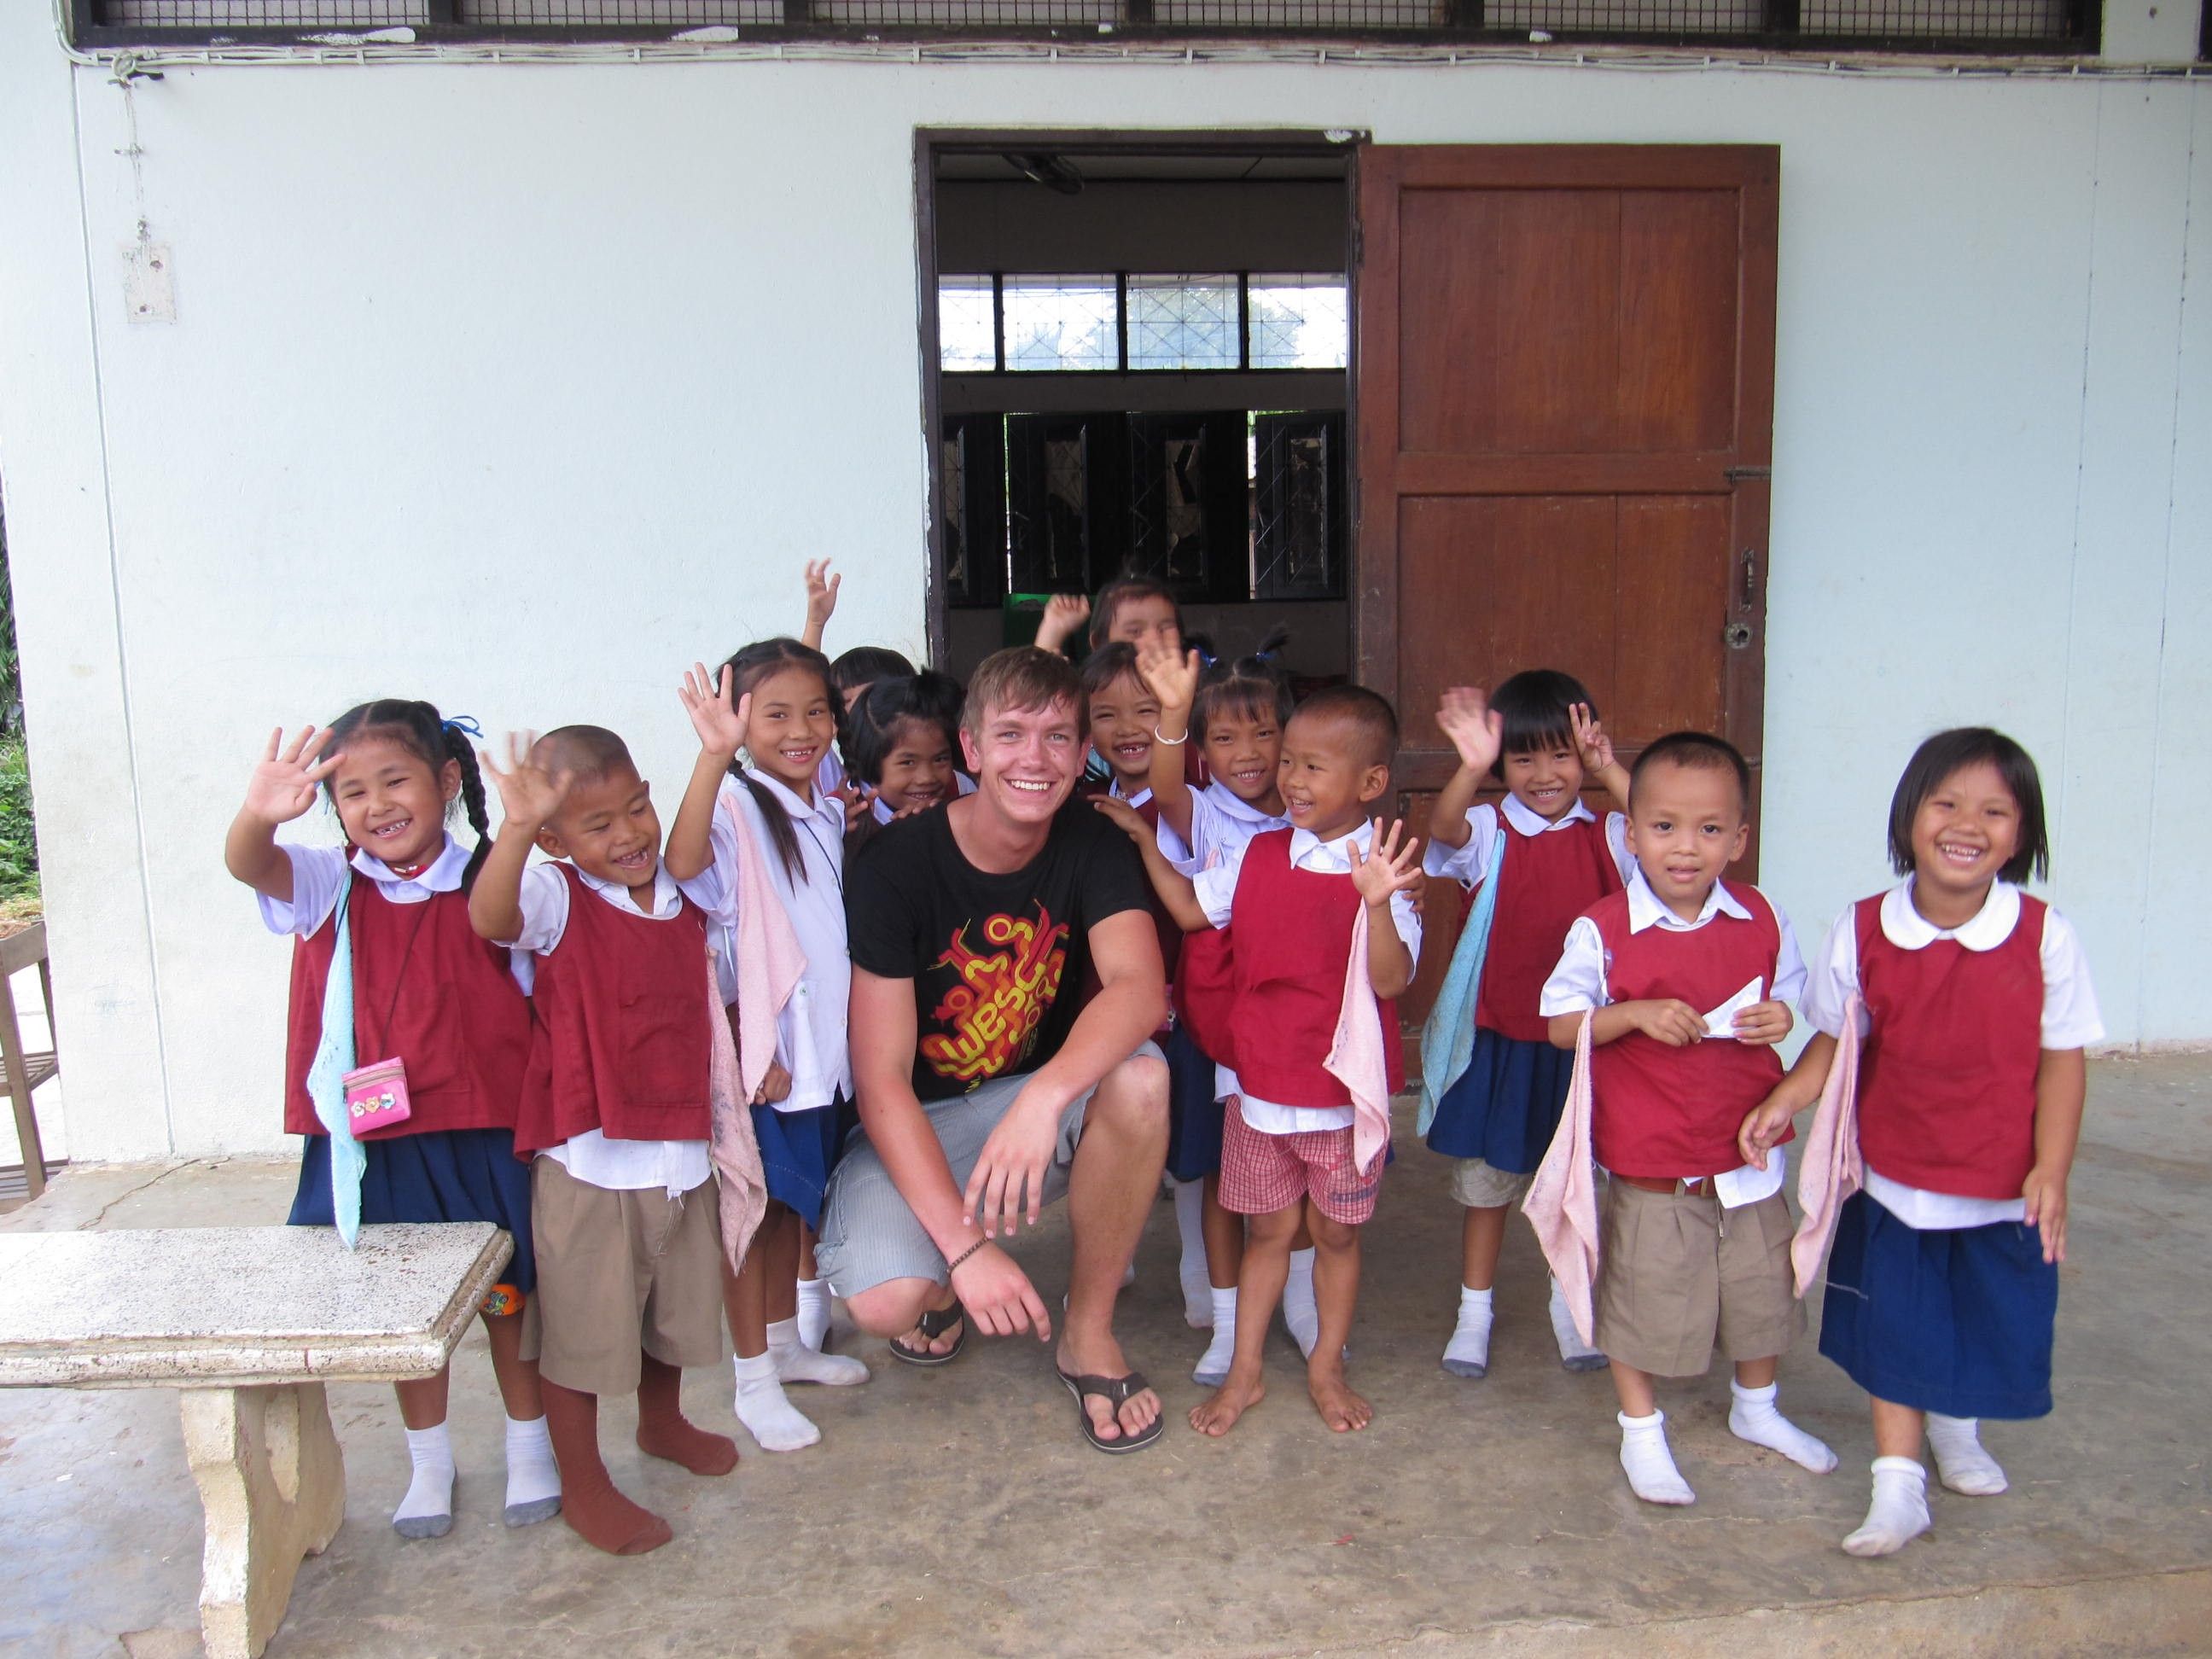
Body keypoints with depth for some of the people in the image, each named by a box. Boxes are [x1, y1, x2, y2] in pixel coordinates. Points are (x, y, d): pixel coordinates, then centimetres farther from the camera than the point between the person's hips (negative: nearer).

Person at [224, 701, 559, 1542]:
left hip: (481, 1134, -1)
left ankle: (529, 1444, 36)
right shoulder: (327, 887, -4)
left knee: (509, 1292, 14)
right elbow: (248, 865, -25)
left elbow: (543, 1005, -5)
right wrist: (259, 814, -46)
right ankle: (429, 1462, 37)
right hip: (370, 1144, 2)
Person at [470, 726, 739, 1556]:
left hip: (680, 1150, 6)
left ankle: (662, 1423, 51)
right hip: (587, 1160, -6)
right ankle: (583, 1487, 26)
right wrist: (517, 829, -49)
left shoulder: (688, 891, 4)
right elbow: (491, 918, -35)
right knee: (583, 1330, 6)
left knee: (676, 1307, 25)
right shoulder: (555, 899, -13)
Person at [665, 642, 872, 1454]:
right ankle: (754, 1380, 17)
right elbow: (682, 865, -37)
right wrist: (713, 754, -48)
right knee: (752, 1207, 4)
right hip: (753, 1047, -7)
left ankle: (785, 1343, 36)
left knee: (793, 1200, 20)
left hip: (823, 1043, 7)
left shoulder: (832, 811, 10)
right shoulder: (736, 801, -14)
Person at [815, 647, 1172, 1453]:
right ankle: (942, 1276, 12)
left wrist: (1045, 1097, -47)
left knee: (1139, 1076, -30)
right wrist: (965, 1244, -32)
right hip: (911, 1122, -2)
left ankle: (1089, 1332, -9)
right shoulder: (894, 865, -19)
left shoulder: (1091, 846, -9)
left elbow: (1140, 986, -28)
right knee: (885, 1301, -30)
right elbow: (881, 1079, -22)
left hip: (1042, 1099, 3)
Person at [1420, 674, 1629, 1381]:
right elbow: (1443, 829, -29)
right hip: (1497, 1038, -1)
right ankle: (1475, 1312, 28)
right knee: (1485, 1180, 11)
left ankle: (1570, 1305, 35)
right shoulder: (1488, 833, -6)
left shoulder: (1607, 837, -2)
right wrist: (1472, 767, -48)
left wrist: (1612, 773, -34)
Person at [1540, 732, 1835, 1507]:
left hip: (1748, 1155, 4)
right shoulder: (1603, 930, -15)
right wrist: (1637, 1015, -26)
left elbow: (1792, 993, 11)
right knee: (1645, 1298, 8)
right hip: (1649, 1163, -4)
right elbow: (1562, 1023, -11)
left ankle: (1756, 1409, 47)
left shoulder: (1762, 920, -3)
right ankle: (1641, 1432, 30)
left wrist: (1784, 1017, -11)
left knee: (1762, 1289, 21)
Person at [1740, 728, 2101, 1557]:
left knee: (1993, 1325, 18)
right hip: (1894, 1179, 0)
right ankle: (1898, 1486, 23)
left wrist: (2050, 1170, -9)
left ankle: (1957, 1428, 48)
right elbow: (1837, 1039, 0)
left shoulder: (2044, 935, -13)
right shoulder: (1863, 931, -11)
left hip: (2004, 1188, 0)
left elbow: (2062, 1056, -7)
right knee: (1894, 1330, 8)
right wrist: (1785, 1099, -15)